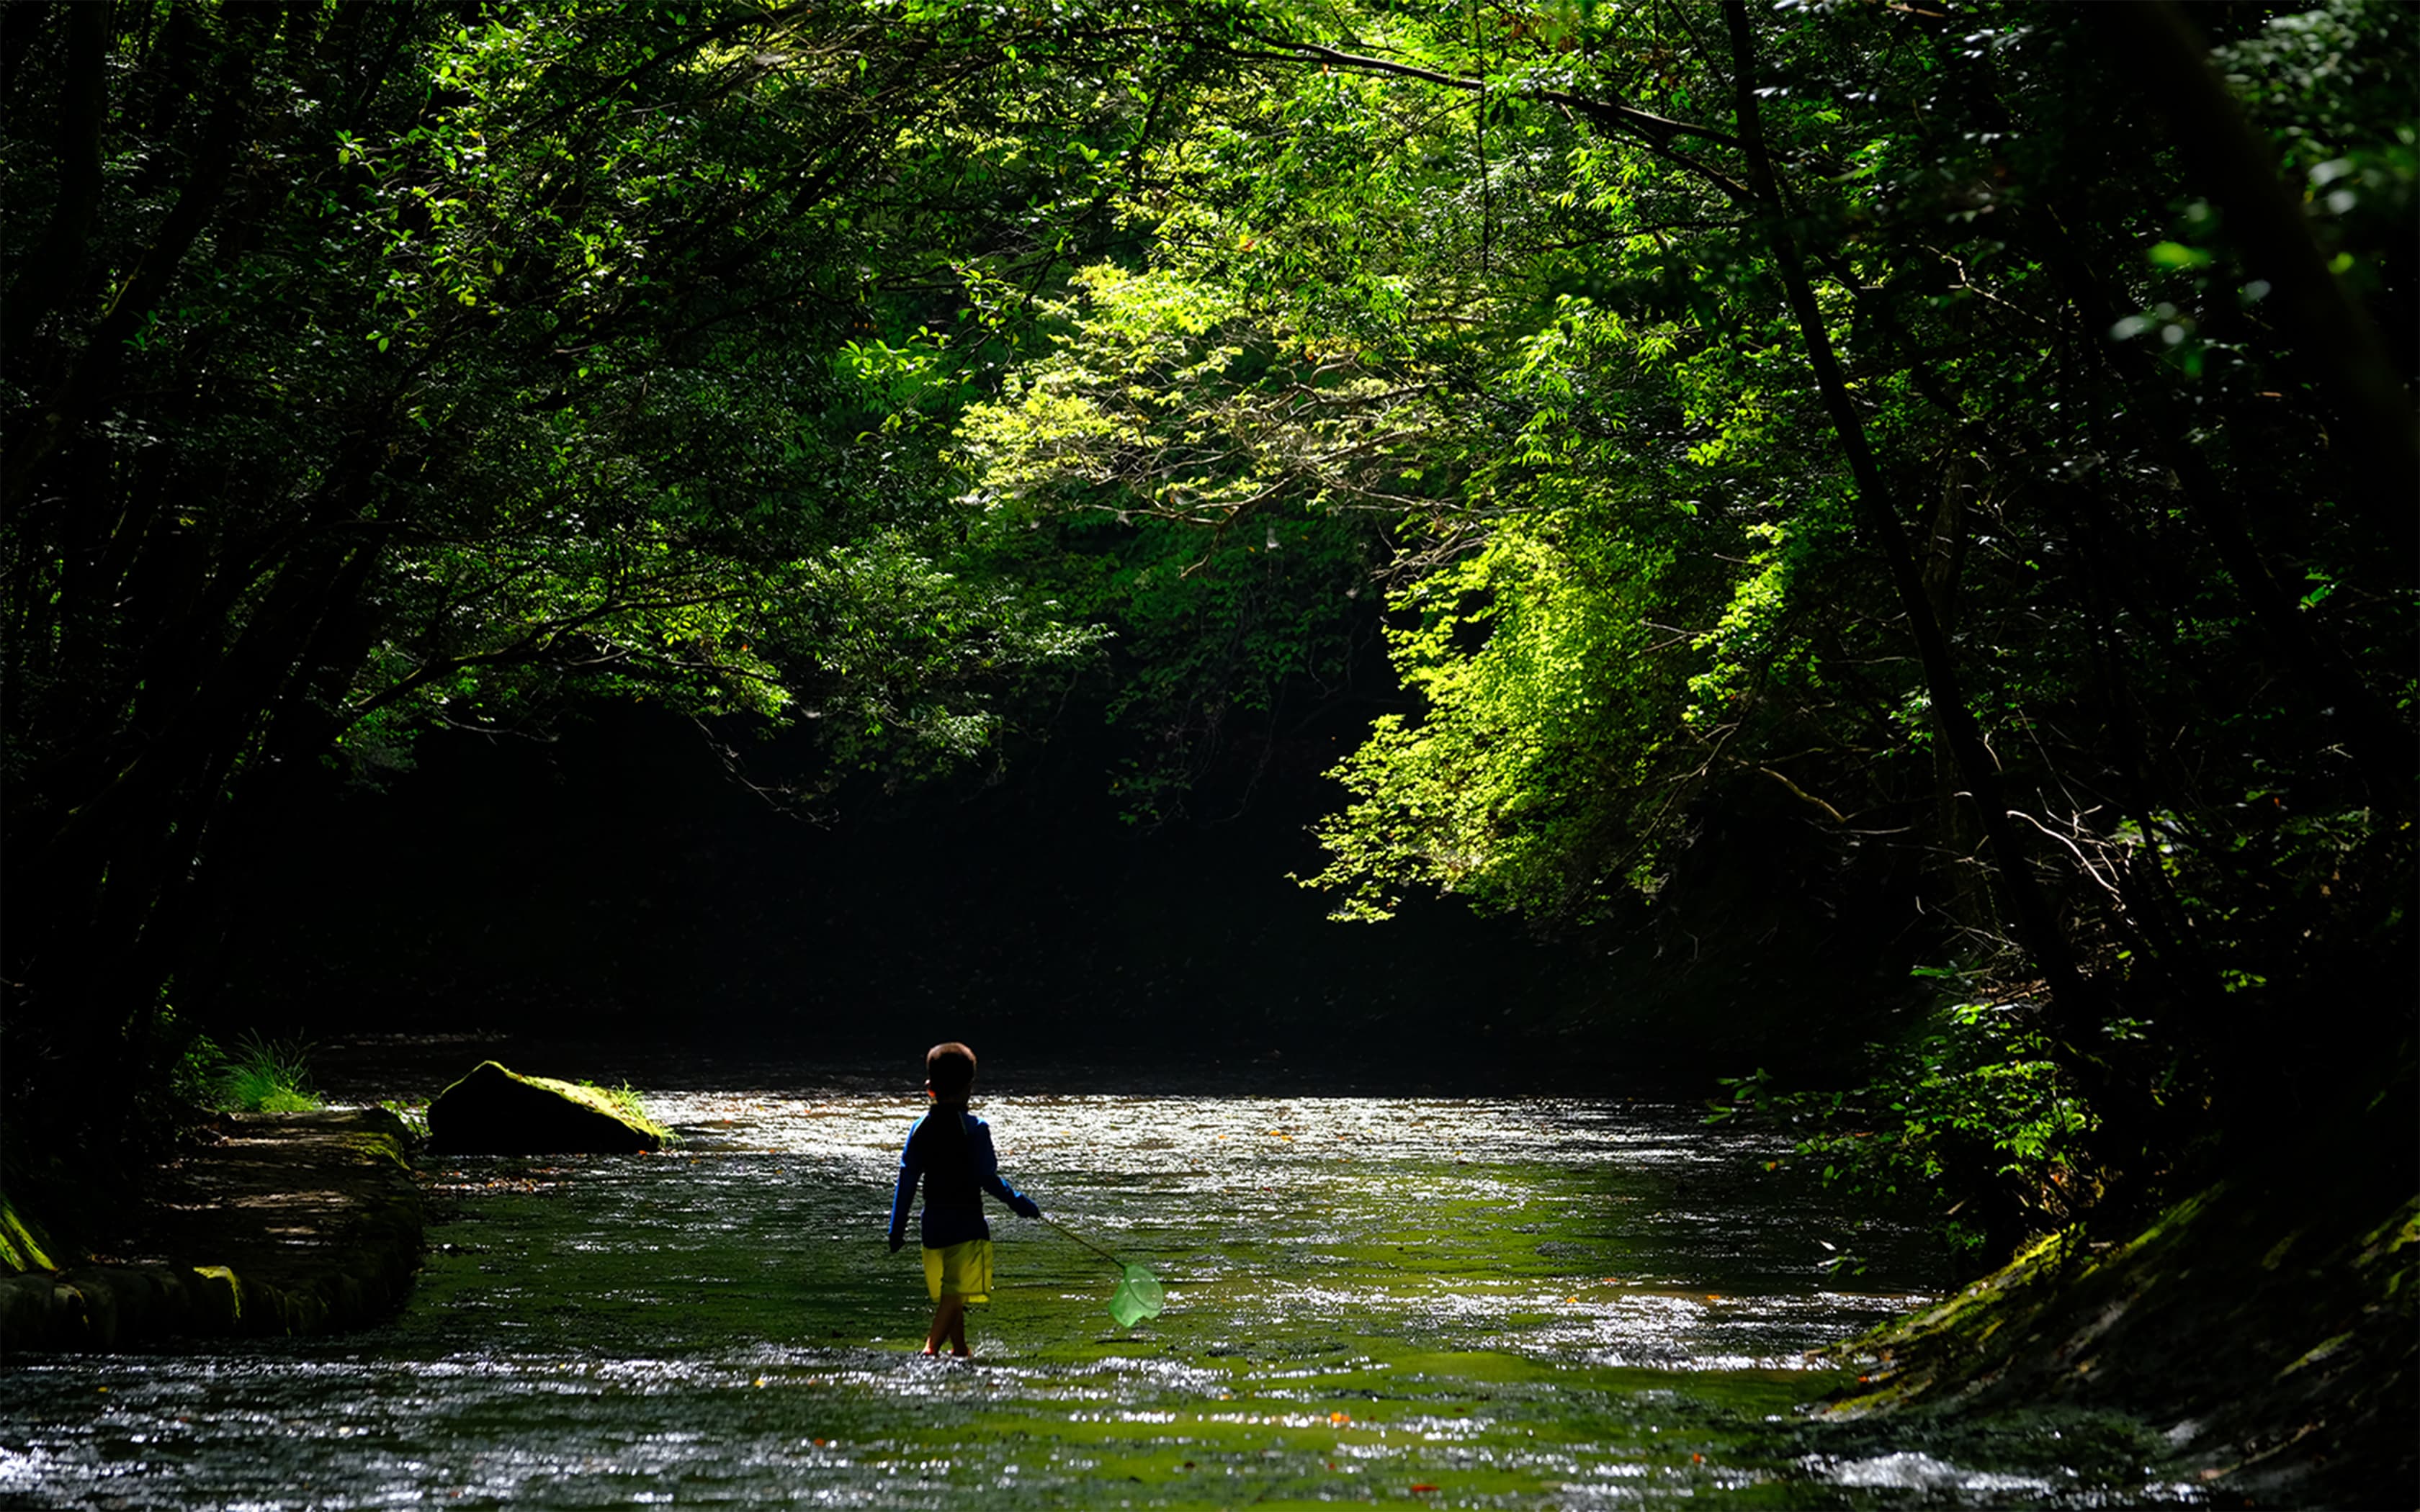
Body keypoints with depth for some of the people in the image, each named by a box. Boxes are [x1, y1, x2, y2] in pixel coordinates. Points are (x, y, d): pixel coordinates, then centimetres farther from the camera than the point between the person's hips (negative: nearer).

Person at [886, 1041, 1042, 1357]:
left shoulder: (921, 1128, 3)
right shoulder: (974, 1129, -12)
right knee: (956, 1293, -8)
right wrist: (1022, 1204, -2)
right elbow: (988, 1179, -14)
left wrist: (897, 1228, 10)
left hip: (933, 1222, 6)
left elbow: (907, 1180, 4)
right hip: (967, 1223, -6)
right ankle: (931, 1348, -24)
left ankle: (960, 1349, 32)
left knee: (948, 1293, 19)